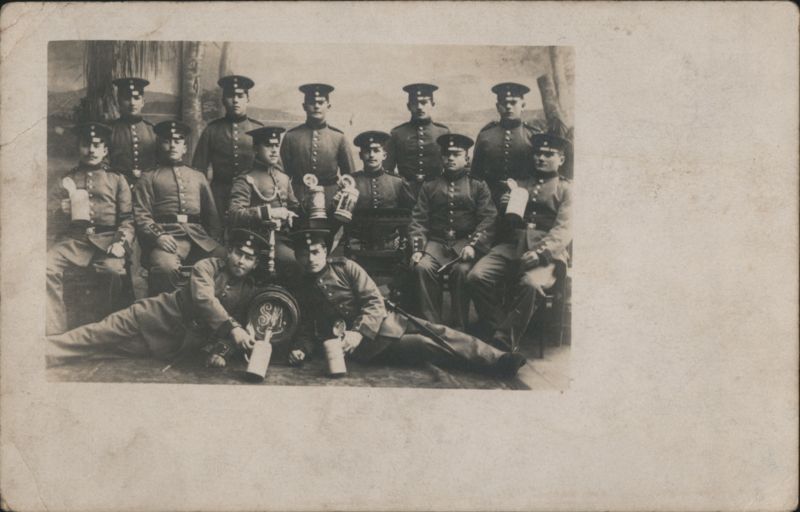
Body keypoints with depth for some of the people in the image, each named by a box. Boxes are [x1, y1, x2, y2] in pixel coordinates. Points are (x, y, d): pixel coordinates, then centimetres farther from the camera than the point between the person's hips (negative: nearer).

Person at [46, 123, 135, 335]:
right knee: (46, 266, -27)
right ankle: (54, 331, -25)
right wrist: (64, 210, -6)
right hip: (73, 239, 2)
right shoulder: (67, 180, 23)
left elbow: (127, 219, 10)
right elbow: (49, 218, 16)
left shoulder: (117, 180, 19)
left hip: (106, 240, -1)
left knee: (114, 269, -33)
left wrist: (121, 242, -9)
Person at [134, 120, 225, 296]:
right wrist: (158, 235, -13)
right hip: (167, 238, -3)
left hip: (199, 237, 3)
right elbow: (141, 215, 5)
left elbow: (211, 213, 25)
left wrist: (214, 238, 7)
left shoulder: (198, 177, 27)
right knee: (166, 267, -37)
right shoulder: (149, 178, 16)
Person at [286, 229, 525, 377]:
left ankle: (498, 359, -25)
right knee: (425, 344, -23)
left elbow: (374, 301, 0)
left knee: (437, 332, -20)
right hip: (364, 347, -3)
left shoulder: (344, 267, 7)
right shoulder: (302, 290, 12)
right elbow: (307, 329, 18)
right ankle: (496, 361, -29)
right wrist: (300, 349, -6)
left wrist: (359, 331, -17)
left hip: (382, 321, 3)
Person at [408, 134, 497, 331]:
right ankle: (432, 325, -22)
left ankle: (458, 328, -22)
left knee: (461, 270, -33)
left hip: (465, 242, -2)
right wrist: (417, 249, -7)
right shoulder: (429, 187, 20)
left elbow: (488, 220, 2)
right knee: (422, 267, -29)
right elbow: (418, 220, 10)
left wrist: (473, 246, -15)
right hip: (435, 242, 2)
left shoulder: (479, 187, 15)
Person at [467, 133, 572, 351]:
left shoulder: (565, 190, 11)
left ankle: (504, 340, -22)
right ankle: (498, 330, -11)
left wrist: (540, 252, -20)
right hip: (511, 246, 4)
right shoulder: (520, 184, 24)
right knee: (476, 277, -22)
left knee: (531, 284, -35)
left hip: (546, 252, -4)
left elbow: (563, 230, -3)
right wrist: (504, 207, 1)